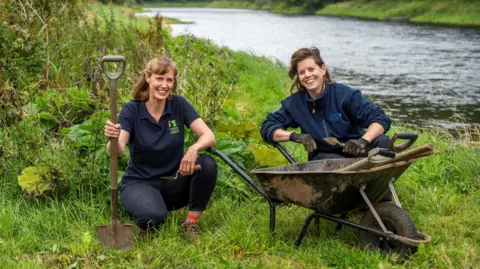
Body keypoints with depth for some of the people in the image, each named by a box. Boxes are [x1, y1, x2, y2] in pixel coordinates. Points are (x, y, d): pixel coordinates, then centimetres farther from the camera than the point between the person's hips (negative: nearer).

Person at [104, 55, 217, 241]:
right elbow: (118, 151, -23)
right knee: (154, 216, -37)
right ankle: (145, 224, 2)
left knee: (208, 165, -26)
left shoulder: (179, 105, -5)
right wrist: (113, 139, -47)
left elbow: (209, 136, -15)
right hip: (140, 183, -3)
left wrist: (194, 148, -38)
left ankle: (191, 223, -8)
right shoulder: (132, 109, -11)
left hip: (173, 183, 3)